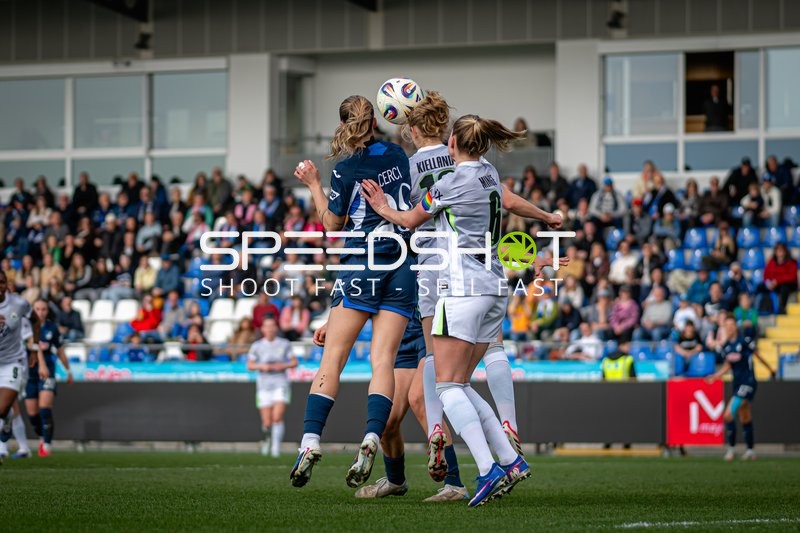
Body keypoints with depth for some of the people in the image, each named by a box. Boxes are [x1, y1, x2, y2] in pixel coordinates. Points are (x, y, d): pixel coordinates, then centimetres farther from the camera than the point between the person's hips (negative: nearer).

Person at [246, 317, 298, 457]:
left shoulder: (284, 344, 4)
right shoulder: (256, 346, 5)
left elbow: (294, 362, 8)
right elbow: (249, 365, 5)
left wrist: (283, 366, -10)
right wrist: (262, 366, -13)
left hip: (280, 384, -1)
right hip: (264, 386, 1)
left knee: (277, 417, -18)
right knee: (267, 423, -1)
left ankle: (276, 446, -10)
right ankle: (267, 439, 31)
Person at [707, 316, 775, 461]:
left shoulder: (745, 341, -12)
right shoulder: (725, 346, 7)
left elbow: (757, 356, 1)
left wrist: (771, 370, 15)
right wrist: (715, 376, -2)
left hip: (748, 383, -7)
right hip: (737, 384, 7)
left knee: (729, 414, -16)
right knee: (745, 420, 14)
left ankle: (731, 448, -8)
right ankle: (750, 450, 24)